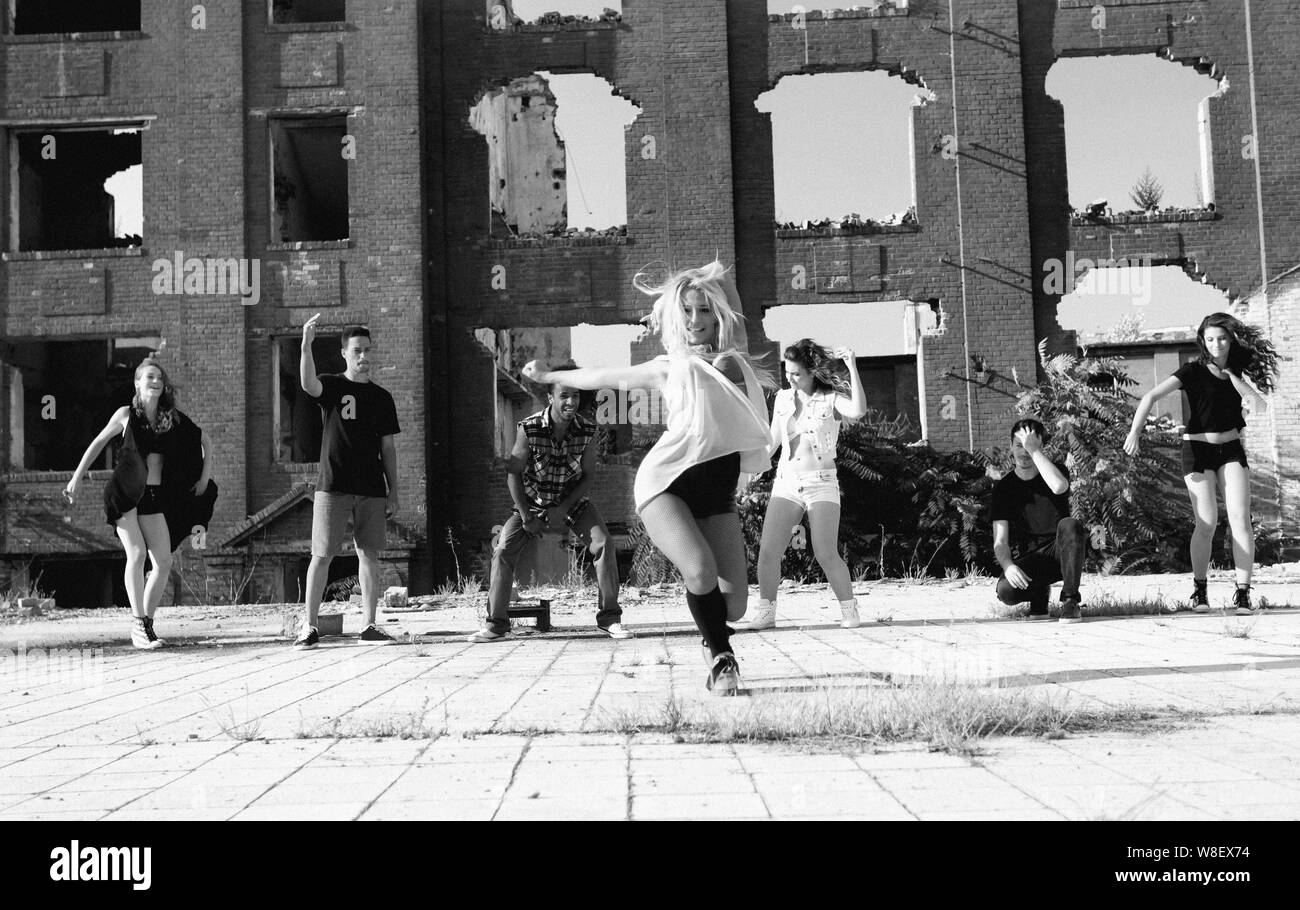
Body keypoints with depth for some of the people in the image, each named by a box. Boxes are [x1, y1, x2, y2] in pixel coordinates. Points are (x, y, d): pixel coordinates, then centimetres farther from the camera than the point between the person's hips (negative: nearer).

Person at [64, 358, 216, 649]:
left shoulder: (173, 418, 4)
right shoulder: (126, 414, -1)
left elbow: (204, 442, 15)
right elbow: (98, 443, 10)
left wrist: (205, 477, 8)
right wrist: (76, 479, 10)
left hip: (155, 496, 4)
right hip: (123, 493, -4)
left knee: (164, 562, -5)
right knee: (137, 553, -19)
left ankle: (146, 623, 8)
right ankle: (138, 625, -18)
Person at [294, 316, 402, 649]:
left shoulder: (381, 397, 12)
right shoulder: (332, 386, 3)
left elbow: (387, 447, 13)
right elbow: (308, 383, -22)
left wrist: (393, 491, 8)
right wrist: (306, 344, -37)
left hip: (372, 490, 3)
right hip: (333, 486, -3)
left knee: (369, 554, 4)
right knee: (322, 555, -2)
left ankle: (370, 625, 11)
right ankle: (309, 626, 6)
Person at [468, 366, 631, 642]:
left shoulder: (587, 429, -16)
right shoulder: (529, 428, -22)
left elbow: (588, 475, -6)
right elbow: (513, 474, -13)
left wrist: (564, 509, -16)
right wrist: (527, 517, -15)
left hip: (572, 501, 1)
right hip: (532, 502, -1)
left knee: (603, 544, -17)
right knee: (503, 550, -16)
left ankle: (609, 618, -5)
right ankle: (496, 624, -6)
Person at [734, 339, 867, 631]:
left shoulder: (831, 399, -2)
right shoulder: (783, 398, 10)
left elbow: (858, 410, -23)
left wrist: (852, 366, -23)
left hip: (822, 483, -4)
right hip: (786, 483, 4)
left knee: (826, 554, -13)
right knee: (768, 550, -8)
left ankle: (850, 612, 3)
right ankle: (766, 613, 1)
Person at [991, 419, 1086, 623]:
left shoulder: (1055, 470, 0)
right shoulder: (1004, 487, 1)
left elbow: (1059, 487, -29)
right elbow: (1000, 540, -7)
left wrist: (1034, 450, -24)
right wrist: (1007, 565, -28)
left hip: (1060, 552, 0)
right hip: (1029, 558, 0)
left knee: (1070, 525, -34)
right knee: (1006, 590, -31)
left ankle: (1070, 601, -21)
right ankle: (1039, 591, 7)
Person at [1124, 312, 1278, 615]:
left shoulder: (1238, 370, 7)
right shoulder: (1194, 370, -6)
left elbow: (1257, 399, -10)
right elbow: (1151, 396, -16)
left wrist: (1229, 370, -9)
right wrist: (1135, 431, -29)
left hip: (1231, 449, 4)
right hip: (1198, 449, -3)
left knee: (1240, 519, -8)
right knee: (1207, 523, -9)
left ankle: (1243, 593, -7)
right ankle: (1199, 590, 7)